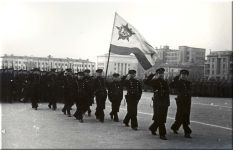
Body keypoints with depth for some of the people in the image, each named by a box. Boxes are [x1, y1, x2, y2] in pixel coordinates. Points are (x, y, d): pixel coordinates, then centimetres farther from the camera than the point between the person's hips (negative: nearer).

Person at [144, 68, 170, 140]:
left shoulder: (165, 82, 15)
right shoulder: (154, 81, -4)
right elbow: (146, 82, -18)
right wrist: (152, 75, -12)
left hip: (165, 103, 7)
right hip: (157, 102, -7)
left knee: (162, 118, 13)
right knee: (160, 118, -6)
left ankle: (152, 128, 34)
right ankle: (162, 134, 0)